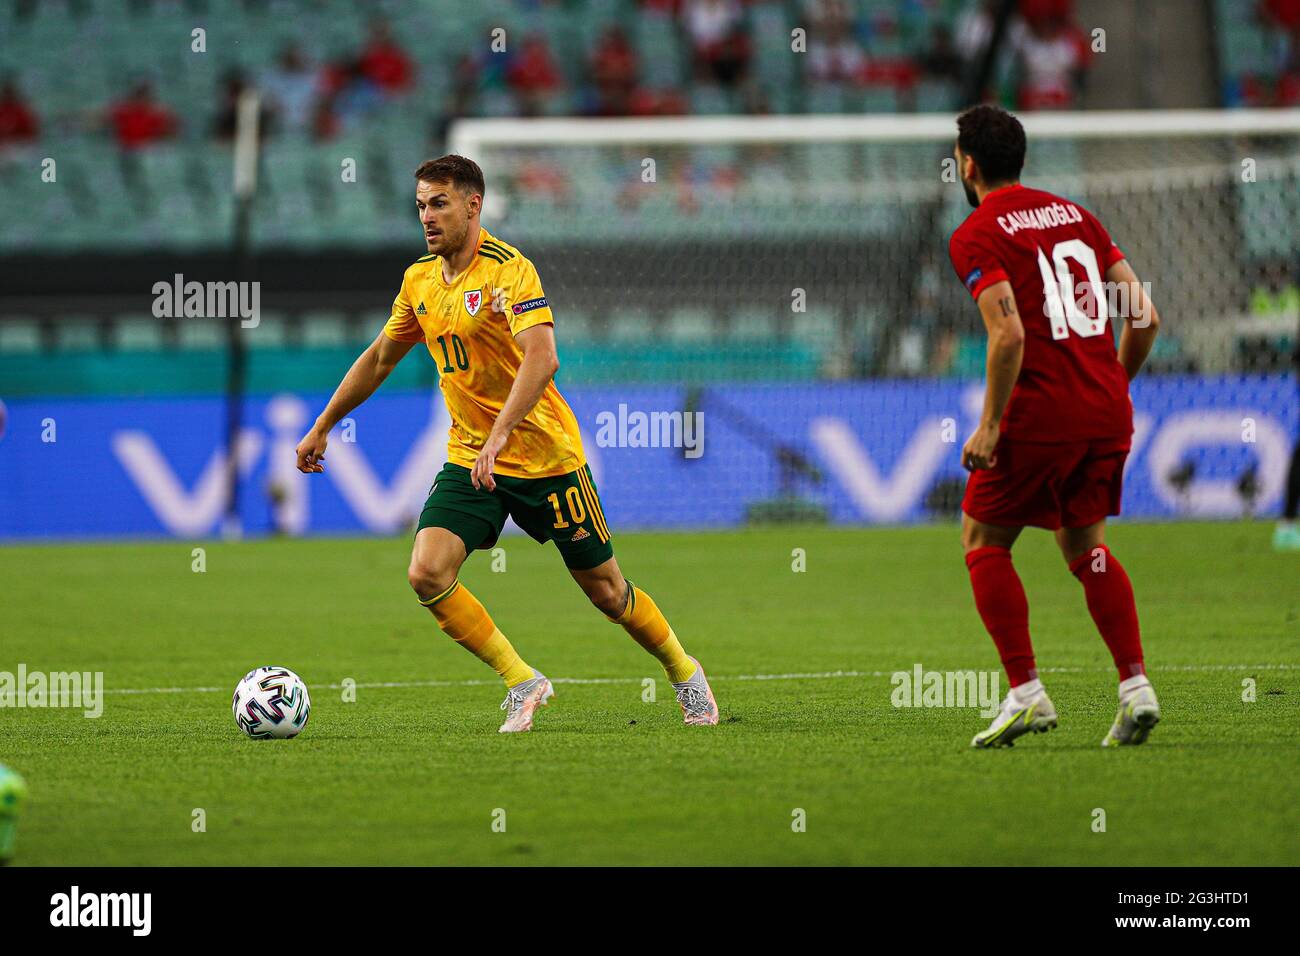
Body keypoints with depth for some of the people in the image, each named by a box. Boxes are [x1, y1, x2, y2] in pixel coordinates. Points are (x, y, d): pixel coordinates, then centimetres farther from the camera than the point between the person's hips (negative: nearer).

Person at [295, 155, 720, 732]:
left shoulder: (508, 269, -18)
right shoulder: (419, 281, 5)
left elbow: (541, 358, -32)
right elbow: (380, 358, 21)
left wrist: (499, 436, -43)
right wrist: (322, 427, 24)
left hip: (546, 456, -6)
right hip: (468, 458, 6)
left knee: (605, 591, 4)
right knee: (427, 573, -16)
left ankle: (684, 673, 31)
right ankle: (521, 683, -2)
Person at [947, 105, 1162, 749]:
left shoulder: (975, 237, -5)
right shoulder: (1074, 216, 15)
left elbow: (1009, 334, -18)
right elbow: (1145, 317, 11)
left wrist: (990, 427, -14)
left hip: (1040, 408, -6)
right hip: (1108, 412, 6)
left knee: (983, 541, 9)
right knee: (1085, 546, 17)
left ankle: (1026, 692, 0)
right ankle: (1135, 687, 3)